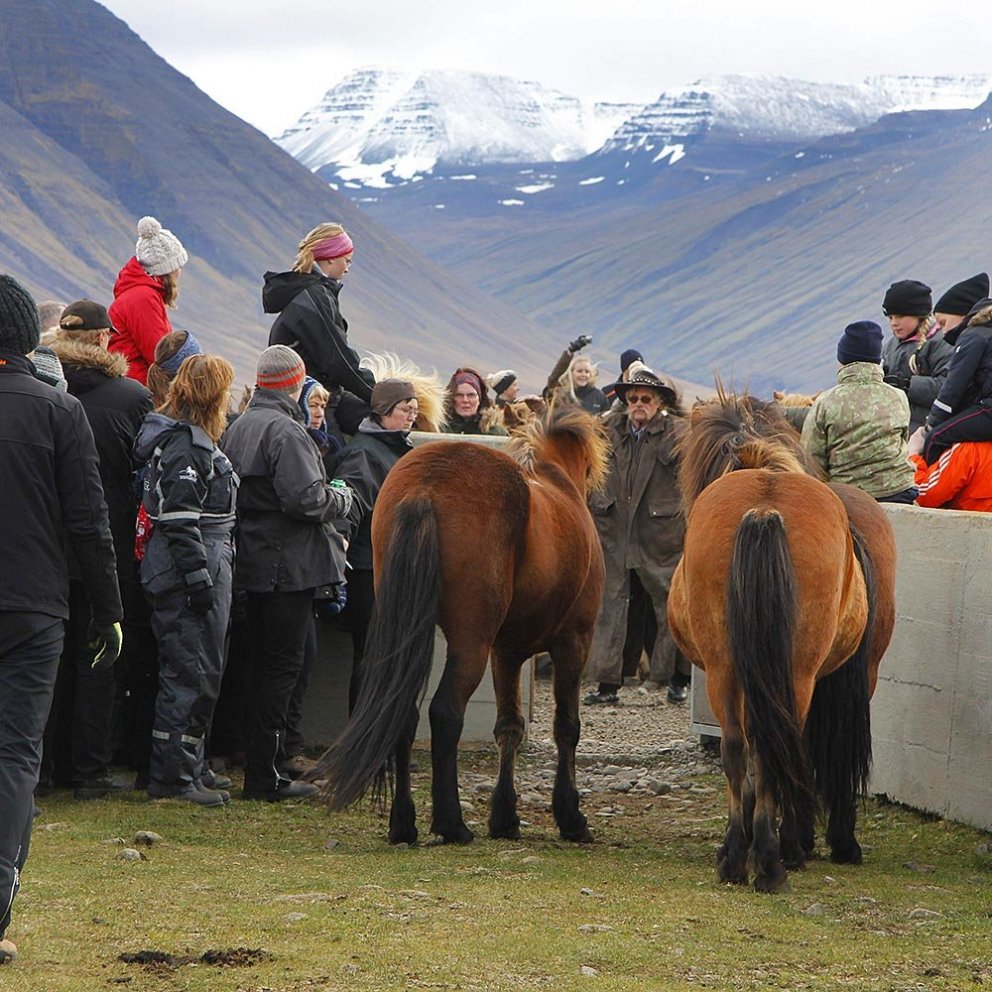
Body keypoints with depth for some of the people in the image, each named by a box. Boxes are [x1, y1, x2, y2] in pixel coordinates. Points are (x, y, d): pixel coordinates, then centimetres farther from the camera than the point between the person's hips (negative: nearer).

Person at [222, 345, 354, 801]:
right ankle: (266, 775, -4)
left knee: (263, 664, 15)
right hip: (288, 565, -9)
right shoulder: (285, 431, -17)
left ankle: (263, 766, 20)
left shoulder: (238, 427, 12)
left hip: (252, 556, 9)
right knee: (282, 666, -5)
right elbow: (306, 497, -24)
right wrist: (343, 499, -3)